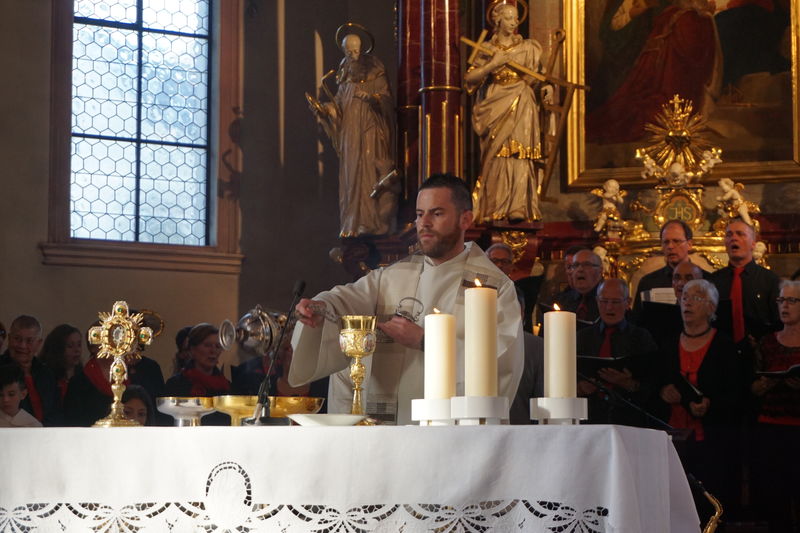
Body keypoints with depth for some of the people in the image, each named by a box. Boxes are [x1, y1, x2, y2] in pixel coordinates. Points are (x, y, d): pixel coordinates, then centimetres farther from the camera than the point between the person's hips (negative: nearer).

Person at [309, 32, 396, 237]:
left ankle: (372, 222, -10)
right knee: (351, 174, 0)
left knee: (369, 174, -10)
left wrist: (371, 98, -26)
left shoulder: (375, 73, -1)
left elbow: (387, 100, -9)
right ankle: (353, 224, 0)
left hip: (371, 132, -5)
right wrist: (322, 109, -3)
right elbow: (339, 105, 14)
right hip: (350, 133, 5)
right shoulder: (345, 76, 14)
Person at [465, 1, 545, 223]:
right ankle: (494, 210, -4)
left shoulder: (527, 47, 10)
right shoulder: (487, 49, 8)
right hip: (496, 108, 0)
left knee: (519, 157, -9)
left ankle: (517, 209, -13)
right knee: (497, 157, -6)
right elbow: (470, 78, 1)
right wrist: (493, 65, -8)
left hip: (520, 107, 0)